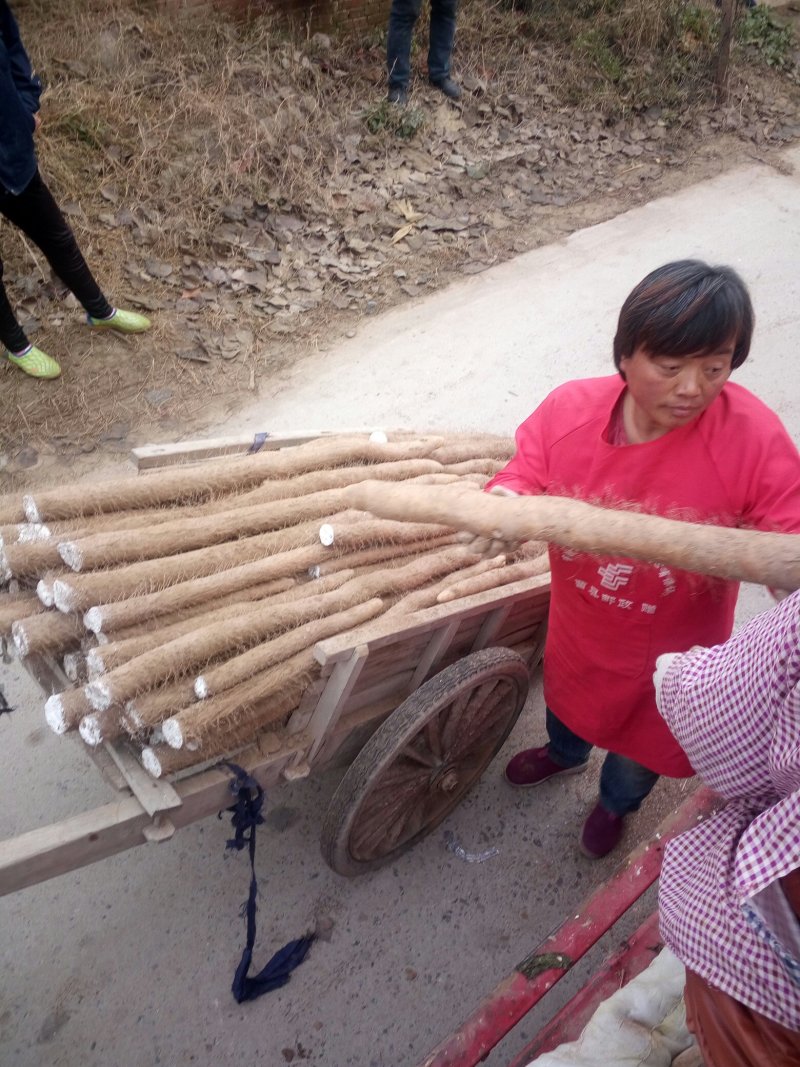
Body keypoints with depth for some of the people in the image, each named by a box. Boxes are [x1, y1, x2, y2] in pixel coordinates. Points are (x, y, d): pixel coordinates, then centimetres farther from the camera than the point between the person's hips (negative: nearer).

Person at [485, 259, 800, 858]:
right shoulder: (570, 408, -24)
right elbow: (525, 477, -14)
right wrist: (503, 500, -38)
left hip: (673, 653, -2)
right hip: (578, 627, 3)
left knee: (643, 741, 28)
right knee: (568, 698, 35)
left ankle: (618, 803, 66)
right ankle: (565, 754, 73)